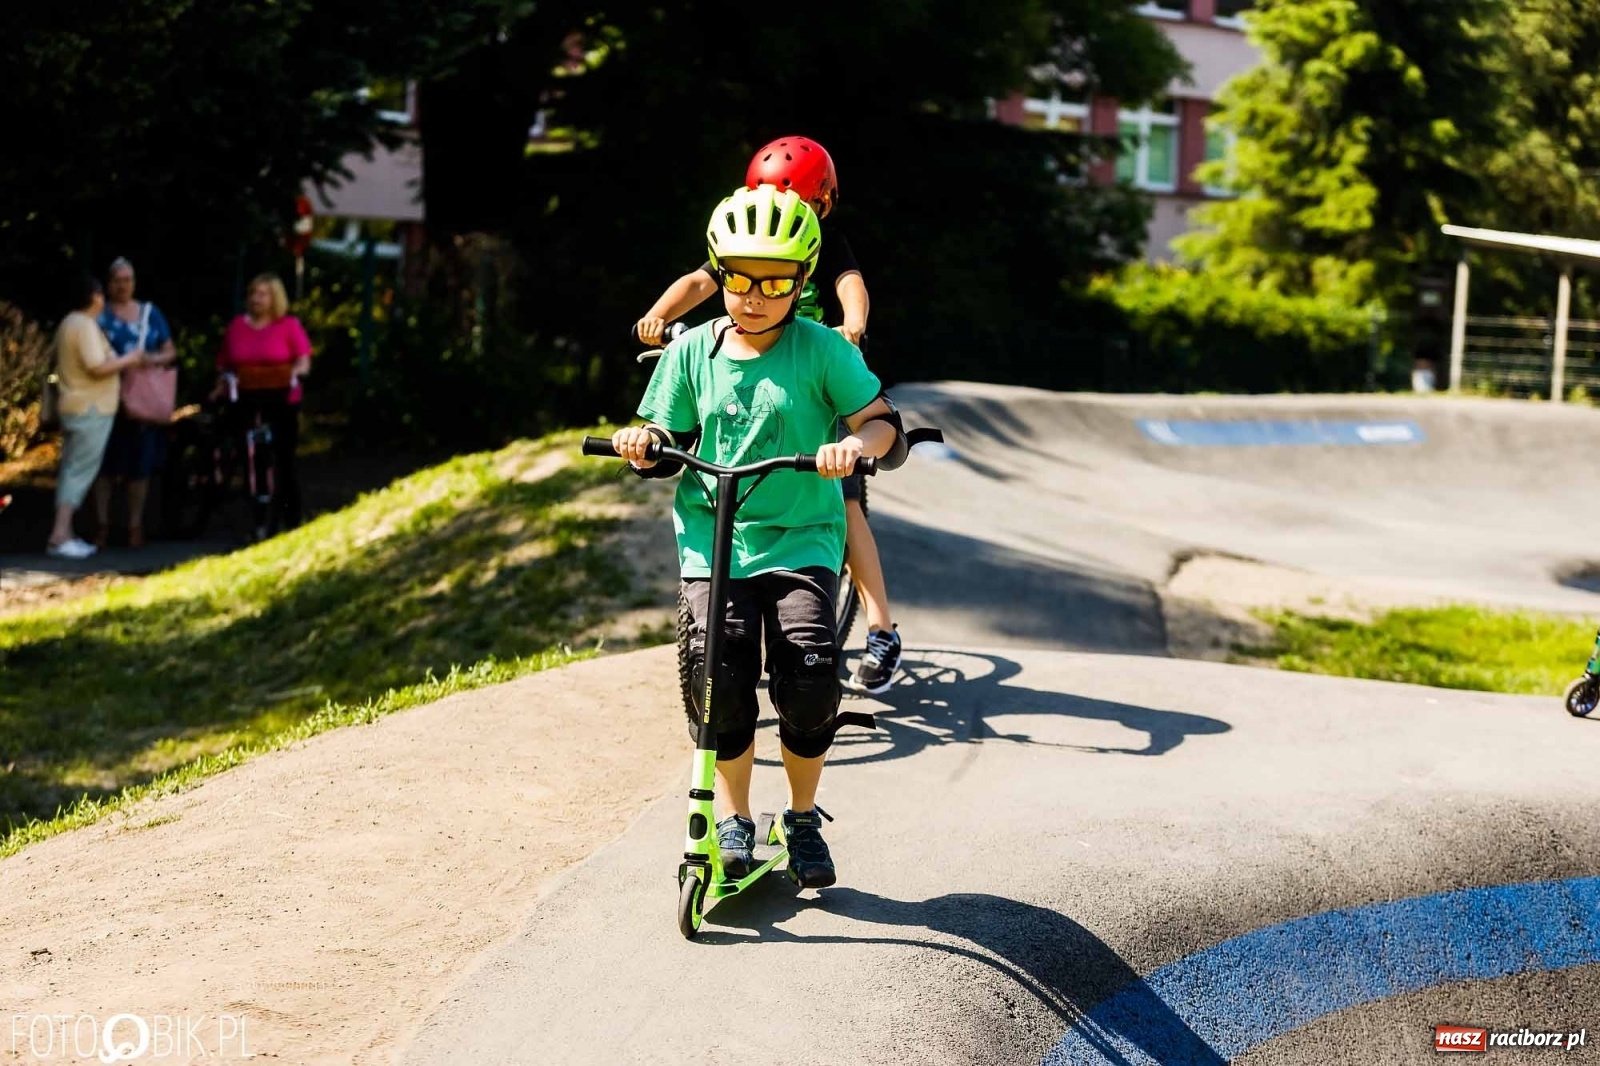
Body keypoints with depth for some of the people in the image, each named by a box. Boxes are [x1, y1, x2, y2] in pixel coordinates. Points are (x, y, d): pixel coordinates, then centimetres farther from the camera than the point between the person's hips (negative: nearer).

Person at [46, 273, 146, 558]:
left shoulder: (69, 323, 15)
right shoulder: (85, 325, -16)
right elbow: (98, 367, -24)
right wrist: (129, 360, -10)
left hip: (75, 407, 10)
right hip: (90, 409, -10)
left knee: (71, 470, 10)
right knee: (80, 471, -10)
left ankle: (65, 534, 12)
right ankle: (59, 536, -13)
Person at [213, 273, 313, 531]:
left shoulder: (289, 325, 2)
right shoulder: (237, 326, 10)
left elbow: (304, 361, -4)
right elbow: (224, 365, 12)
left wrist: (295, 372, -24)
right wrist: (219, 389, -2)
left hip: (281, 401, -3)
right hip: (247, 402, 3)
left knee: (283, 462, 0)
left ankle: (291, 521, 7)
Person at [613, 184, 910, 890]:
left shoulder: (823, 351, -1)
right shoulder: (692, 351, 6)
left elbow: (886, 427, -5)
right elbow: (668, 450, 12)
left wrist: (856, 442, -26)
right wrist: (640, 443, -10)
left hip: (801, 540, -1)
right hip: (711, 541, 1)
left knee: (810, 672, -17)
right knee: (721, 672, -17)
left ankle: (803, 817, 9)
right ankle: (733, 816, 6)